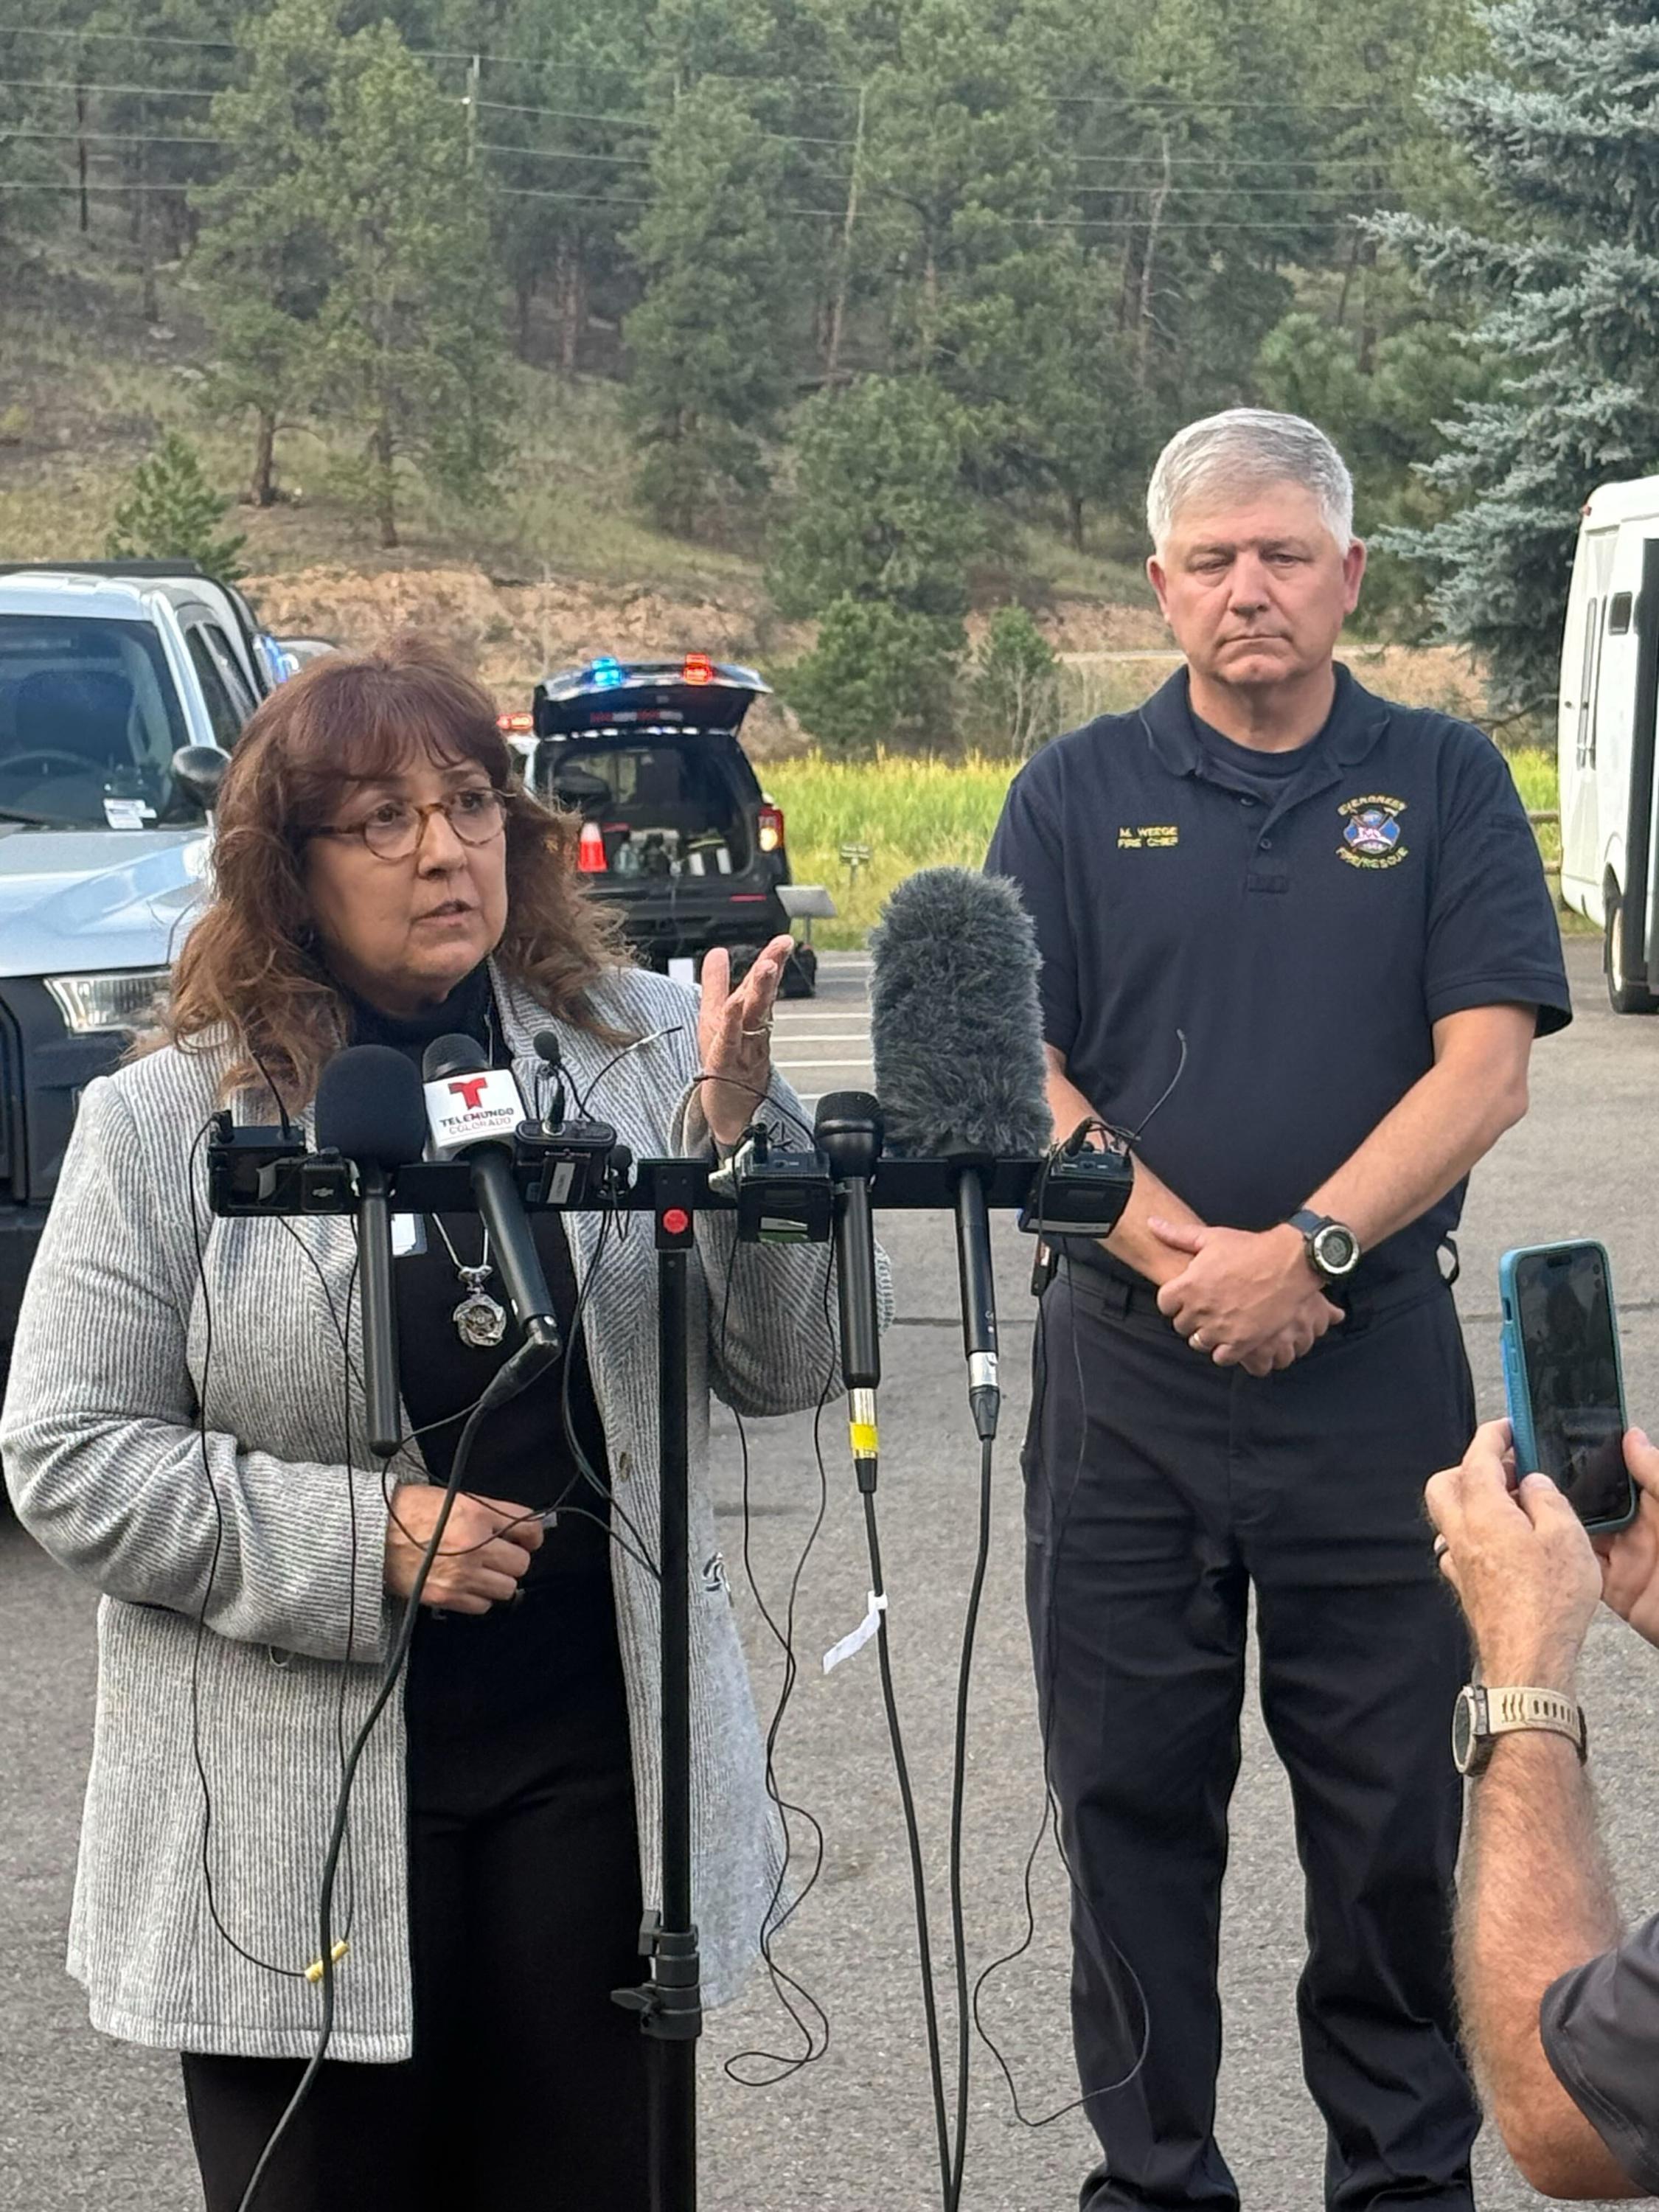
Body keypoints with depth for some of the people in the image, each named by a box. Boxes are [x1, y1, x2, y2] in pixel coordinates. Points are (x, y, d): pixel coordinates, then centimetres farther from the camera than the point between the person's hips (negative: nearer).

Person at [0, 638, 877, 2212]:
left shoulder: (638, 1044, 0)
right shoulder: (166, 1122, -4)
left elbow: (782, 1370, 1)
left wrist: (739, 1132, -16)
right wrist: (365, 1538, -15)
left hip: (596, 1757, 2)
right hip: (298, 1808, -2)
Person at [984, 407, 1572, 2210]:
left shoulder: (1442, 782, 4)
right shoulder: (1078, 794, 6)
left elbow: (1484, 1064, -5)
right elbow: (1018, 1076, 0)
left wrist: (1309, 1248, -17)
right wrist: (1188, 1257, -13)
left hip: (1377, 1367, -1)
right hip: (1127, 1368, 1)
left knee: (1393, 1798, 7)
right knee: (1130, 1791, 8)